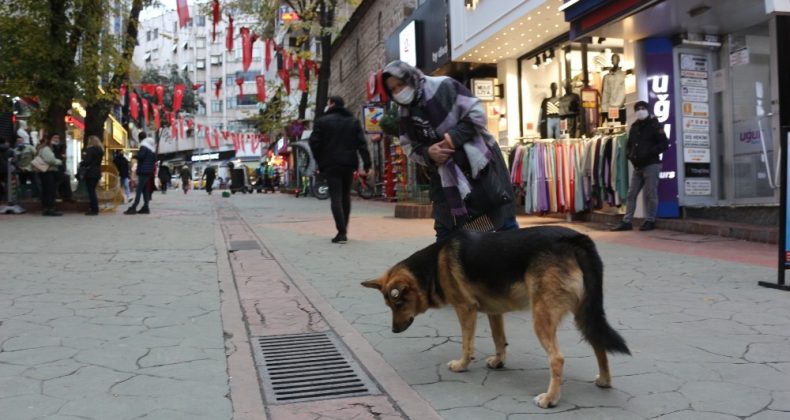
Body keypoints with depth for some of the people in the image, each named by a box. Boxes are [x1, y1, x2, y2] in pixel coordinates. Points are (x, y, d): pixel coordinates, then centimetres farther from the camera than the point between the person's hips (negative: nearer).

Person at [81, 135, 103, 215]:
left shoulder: (90, 150, -13)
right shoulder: (100, 150, 12)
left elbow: (87, 161, -17)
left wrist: (81, 163, 3)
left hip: (90, 173, -8)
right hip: (97, 172, 8)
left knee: (91, 191, -5)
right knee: (93, 191, 16)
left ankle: (94, 209, -6)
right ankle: (95, 209, 17)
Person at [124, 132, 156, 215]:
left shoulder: (144, 146, -10)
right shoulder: (152, 147, 18)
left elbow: (140, 156, -21)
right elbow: (154, 159, 22)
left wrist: (137, 153, -3)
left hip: (143, 171, -9)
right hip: (149, 171, 9)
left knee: (139, 189, -11)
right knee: (145, 189, 11)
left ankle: (133, 208, -14)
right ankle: (145, 207, 9)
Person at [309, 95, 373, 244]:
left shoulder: (322, 121, -1)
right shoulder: (354, 121, 9)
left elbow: (314, 143, -6)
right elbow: (362, 144, 1)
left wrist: (319, 161, 7)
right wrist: (368, 165, -1)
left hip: (331, 164, -4)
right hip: (349, 164, 4)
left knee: (335, 197, -6)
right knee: (346, 196, 15)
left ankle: (341, 232, -16)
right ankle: (344, 230, 20)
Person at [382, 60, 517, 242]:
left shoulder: (443, 87, -14)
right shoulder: (406, 115, 3)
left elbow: (477, 113, -15)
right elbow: (409, 147, 8)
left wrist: (454, 137, -25)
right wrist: (427, 153, -14)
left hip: (478, 161, -4)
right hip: (444, 174, 5)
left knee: (504, 220, 1)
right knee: (445, 228, 7)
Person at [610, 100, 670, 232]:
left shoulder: (654, 126, -3)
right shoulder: (634, 127, 15)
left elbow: (664, 145, -9)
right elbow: (629, 145, 24)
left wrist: (649, 153, -18)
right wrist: (630, 155, 3)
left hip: (651, 165, -6)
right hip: (637, 166, 6)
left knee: (650, 195, -3)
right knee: (631, 194, 5)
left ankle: (650, 221, 7)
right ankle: (626, 221, 8)